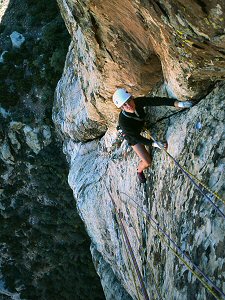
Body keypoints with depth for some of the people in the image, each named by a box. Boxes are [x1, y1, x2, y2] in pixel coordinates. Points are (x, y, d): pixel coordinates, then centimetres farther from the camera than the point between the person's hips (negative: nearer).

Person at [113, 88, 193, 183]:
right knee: (147, 162, -1)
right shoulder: (123, 121, -43)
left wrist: (178, 103, -55)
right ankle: (139, 171, 35)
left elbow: (156, 101, -43)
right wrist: (154, 143, -39)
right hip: (133, 137, -4)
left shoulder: (138, 102, -35)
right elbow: (136, 137, -31)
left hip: (144, 126, 4)